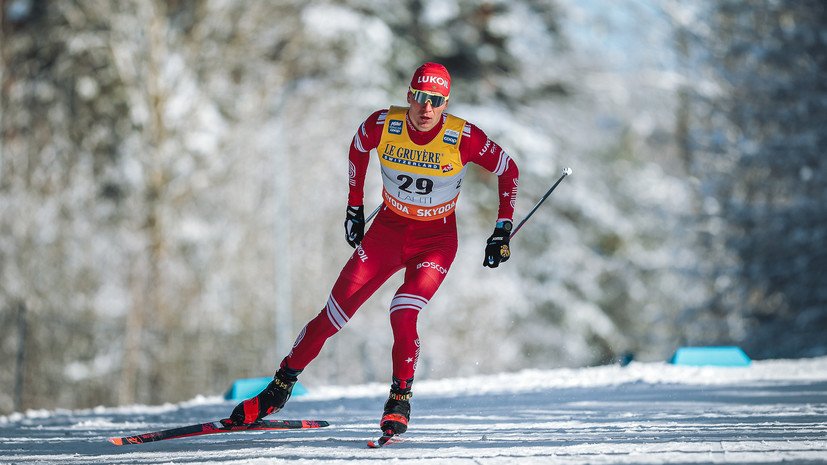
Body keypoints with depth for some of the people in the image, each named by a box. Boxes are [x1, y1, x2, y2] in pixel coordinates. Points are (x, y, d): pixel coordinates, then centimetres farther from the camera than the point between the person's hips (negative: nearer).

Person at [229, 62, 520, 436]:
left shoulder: (463, 138, -21)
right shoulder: (383, 125, -16)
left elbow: (508, 170, -6)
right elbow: (358, 149, 8)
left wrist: (502, 232, -9)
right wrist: (354, 207, 10)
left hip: (436, 240, -2)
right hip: (388, 229, 2)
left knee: (402, 315, -26)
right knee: (333, 315, -3)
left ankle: (400, 399, -5)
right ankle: (281, 386, 13)